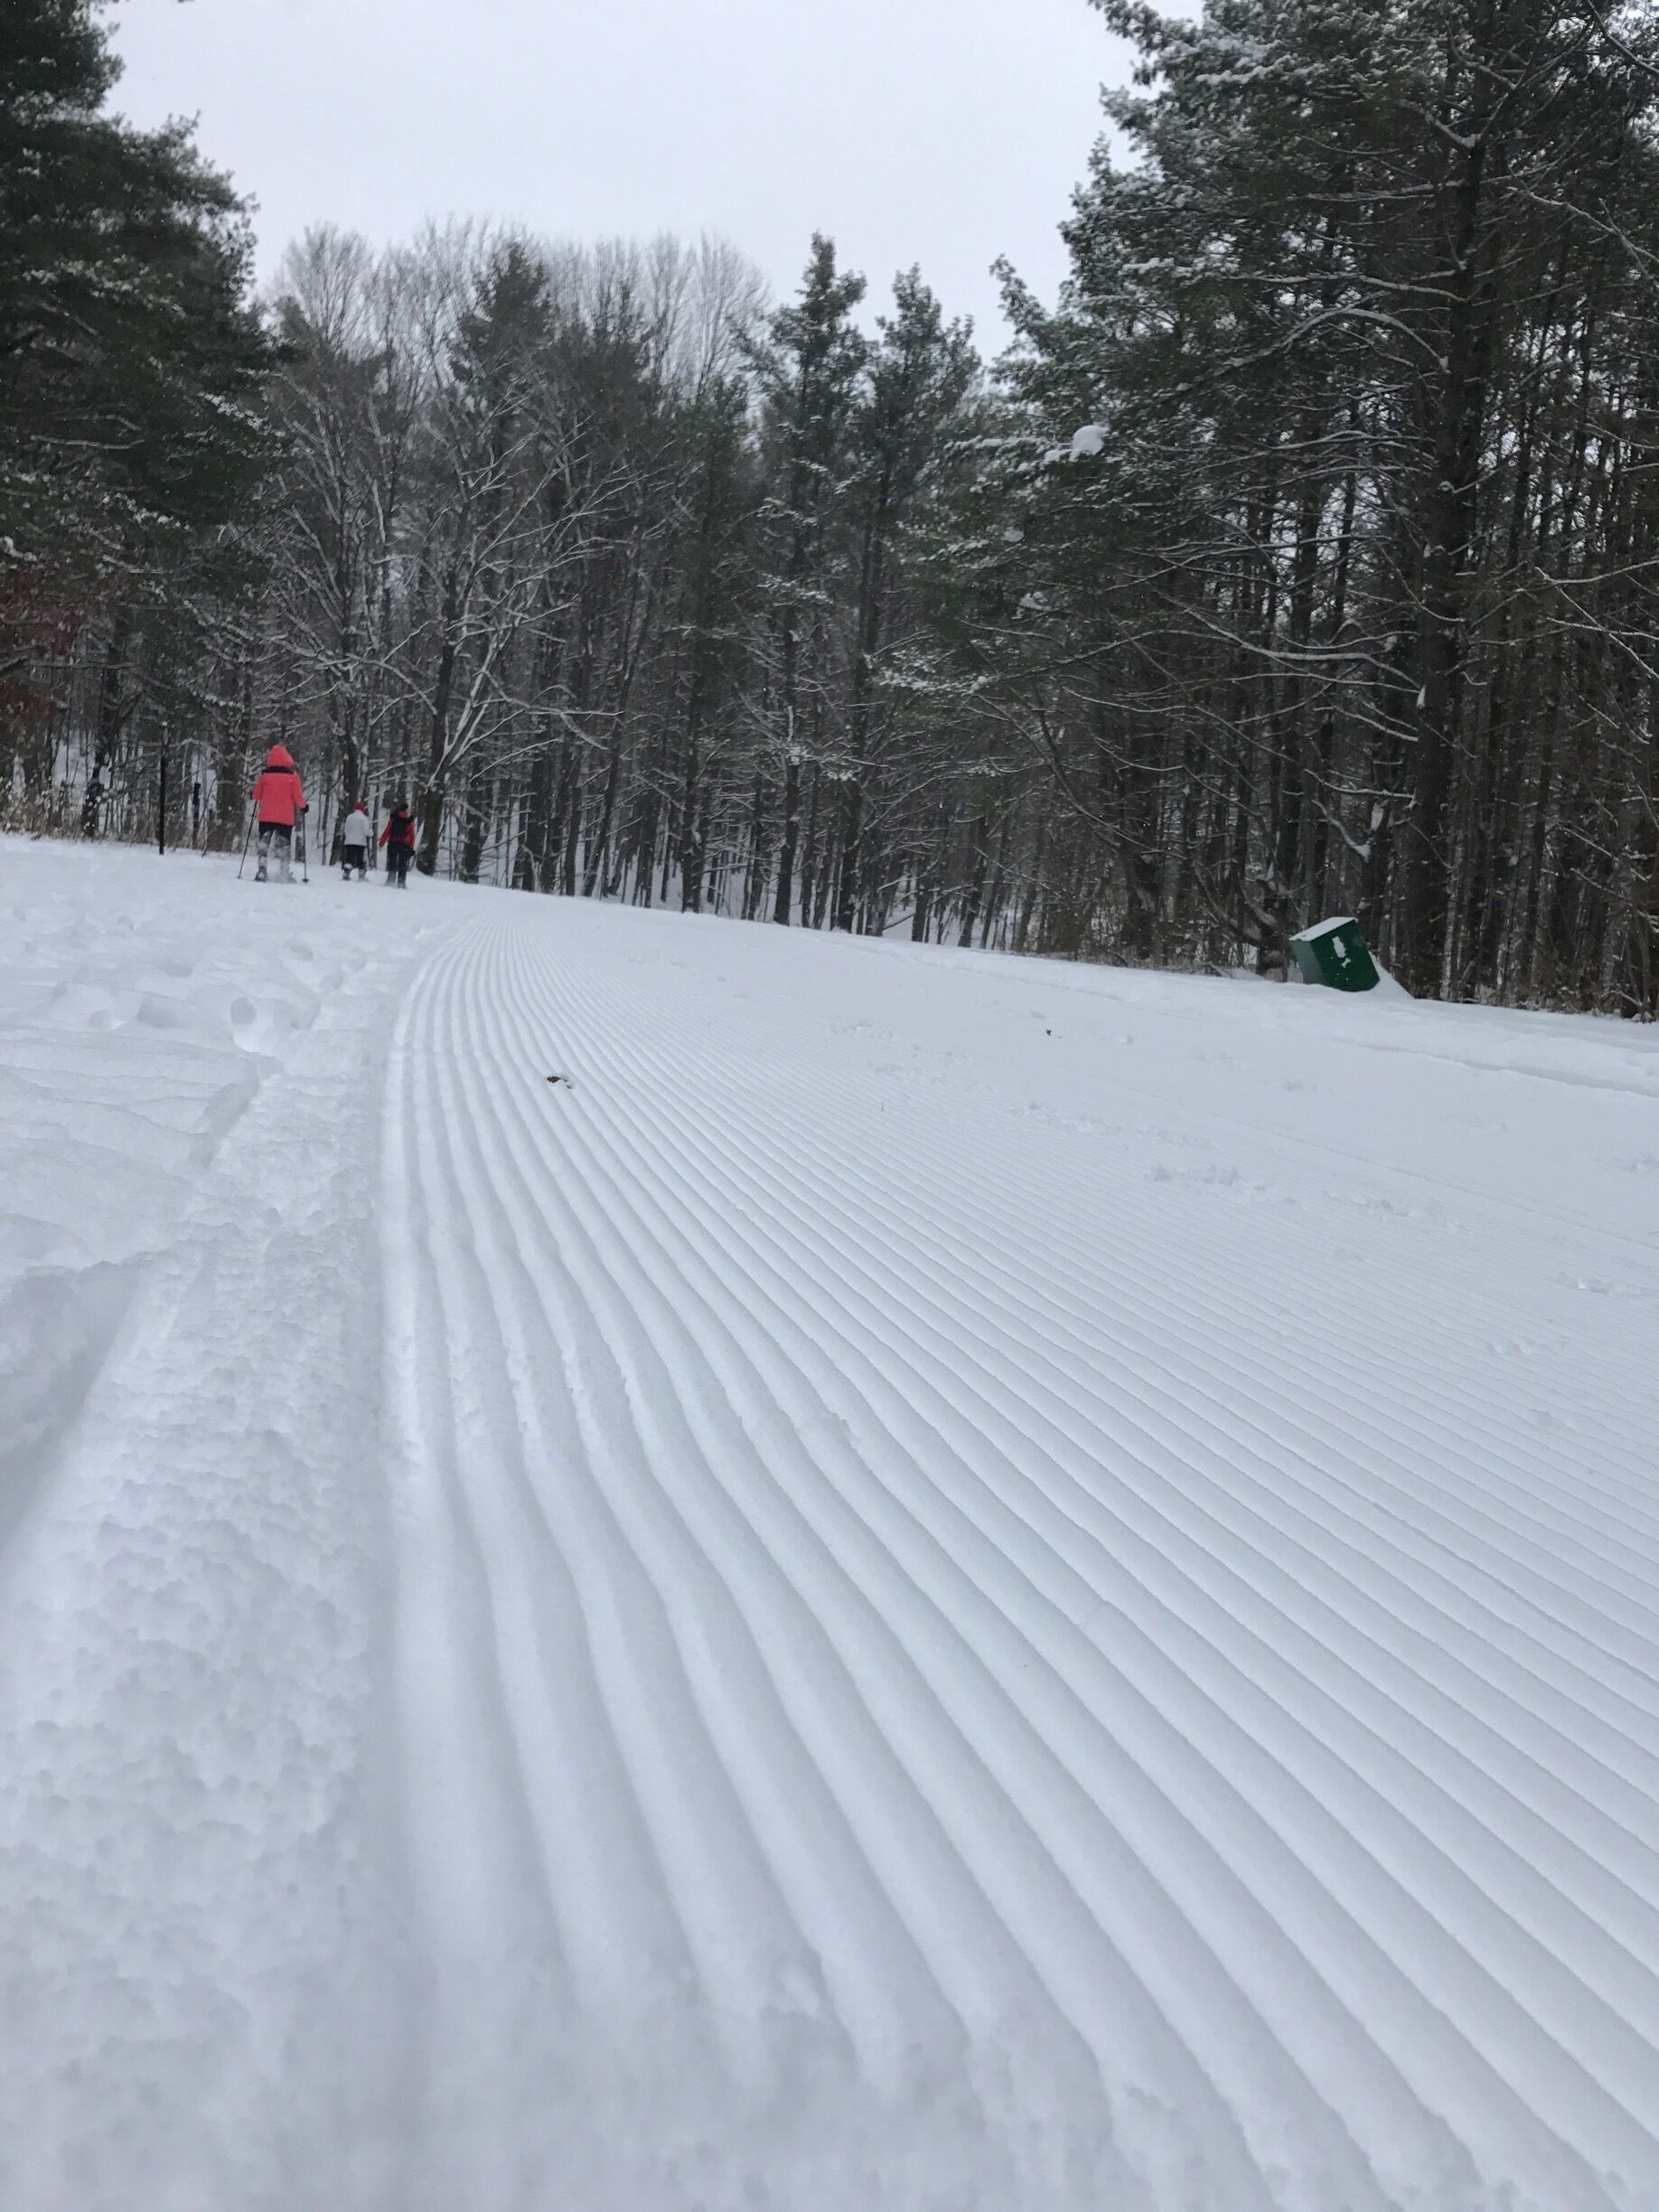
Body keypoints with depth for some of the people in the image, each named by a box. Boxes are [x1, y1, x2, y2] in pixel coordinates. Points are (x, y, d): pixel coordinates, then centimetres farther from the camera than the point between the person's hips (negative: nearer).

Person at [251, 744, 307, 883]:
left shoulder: (264, 774, -1)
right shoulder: (292, 775, -6)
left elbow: (257, 795, 7)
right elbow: (297, 796, -4)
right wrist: (303, 807, 15)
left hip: (266, 816, 1)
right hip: (286, 817, -1)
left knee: (264, 842, 9)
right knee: (284, 845, 8)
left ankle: (261, 872, -1)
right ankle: (286, 875, 2)